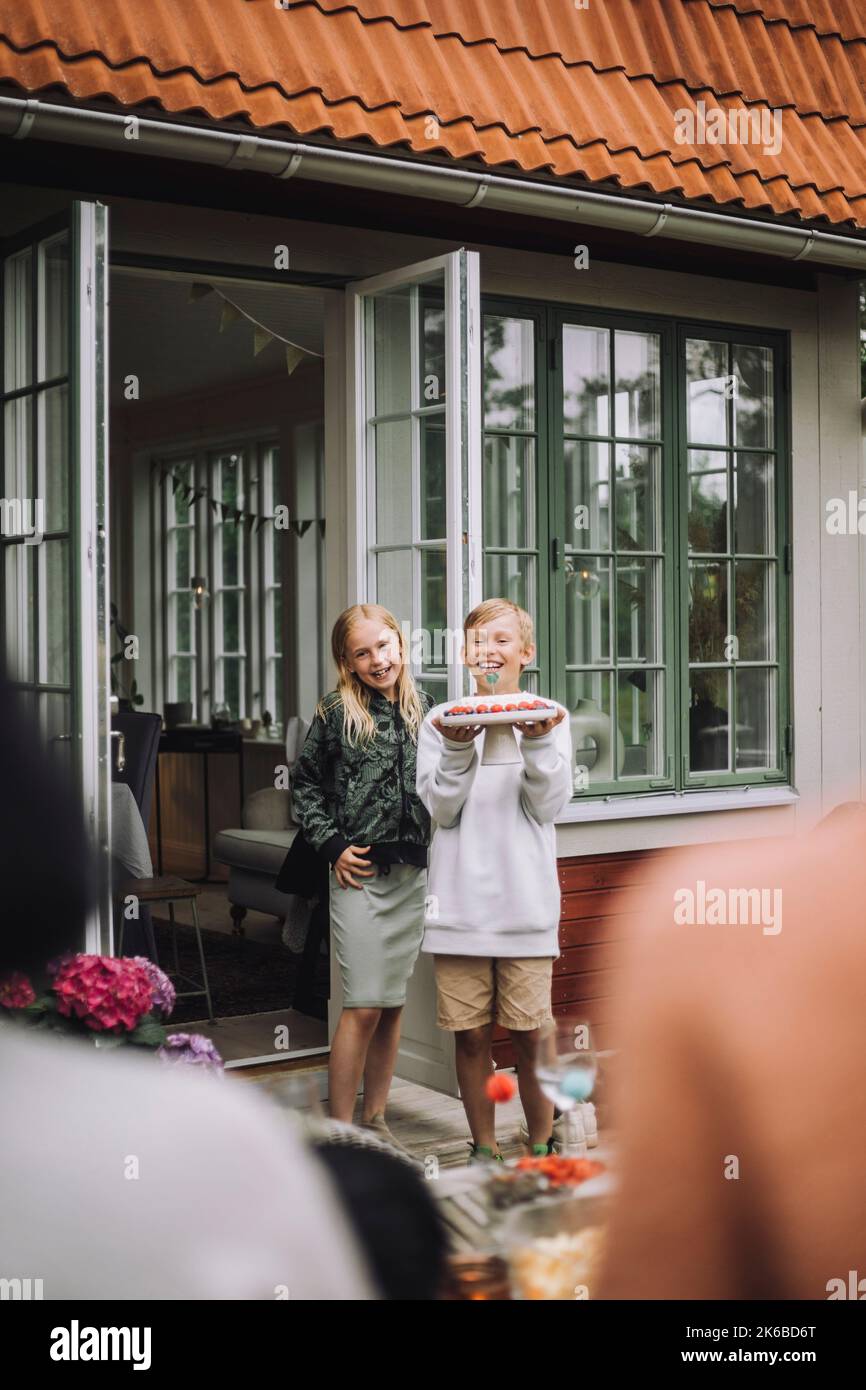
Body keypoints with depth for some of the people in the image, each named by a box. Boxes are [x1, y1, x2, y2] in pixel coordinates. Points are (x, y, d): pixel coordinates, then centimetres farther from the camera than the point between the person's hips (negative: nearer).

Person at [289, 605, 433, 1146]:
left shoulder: (423, 707, 7)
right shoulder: (337, 712, -5)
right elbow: (304, 784, 2)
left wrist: (433, 847, 7)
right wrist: (332, 846, -6)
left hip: (413, 873, 5)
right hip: (360, 874, -4)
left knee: (394, 1003, 10)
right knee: (364, 1006, -6)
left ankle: (375, 1118, 22)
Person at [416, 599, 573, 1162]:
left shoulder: (548, 717, 6)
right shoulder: (442, 720, 6)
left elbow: (548, 806, -2)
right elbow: (441, 809, -1)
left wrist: (537, 742, -16)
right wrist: (458, 750, -17)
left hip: (526, 900, -1)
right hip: (460, 900, 1)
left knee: (530, 1034, 0)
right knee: (470, 1034, 6)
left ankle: (541, 1143, 21)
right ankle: (484, 1147, 21)